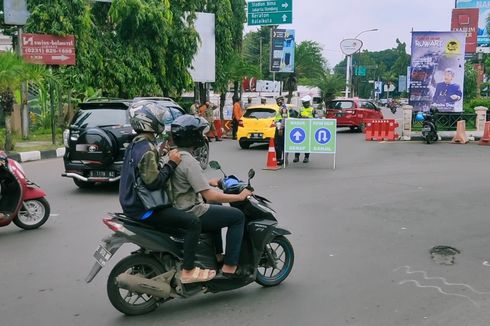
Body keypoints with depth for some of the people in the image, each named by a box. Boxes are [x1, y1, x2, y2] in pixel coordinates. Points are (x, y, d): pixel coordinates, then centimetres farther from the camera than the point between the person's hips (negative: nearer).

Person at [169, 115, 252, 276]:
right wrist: (240, 196, -17)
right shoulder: (189, 162, -24)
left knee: (216, 208, 33)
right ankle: (229, 266, -2)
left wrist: (208, 182, 24)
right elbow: (209, 195, -27)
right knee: (238, 216, -2)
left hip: (178, 208, 10)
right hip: (192, 214, -10)